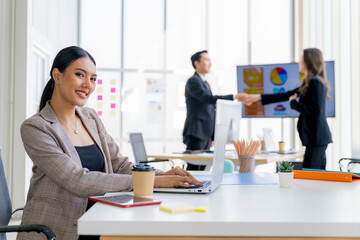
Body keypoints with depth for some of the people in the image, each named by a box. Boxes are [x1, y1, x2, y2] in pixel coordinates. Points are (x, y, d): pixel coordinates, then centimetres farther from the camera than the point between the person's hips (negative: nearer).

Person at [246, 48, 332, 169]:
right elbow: (286, 95, 23)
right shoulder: (309, 83, 18)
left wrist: (294, 103, -9)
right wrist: (259, 97, 23)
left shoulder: (316, 83, -12)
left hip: (317, 137, -10)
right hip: (316, 137, 10)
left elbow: (316, 110, -21)